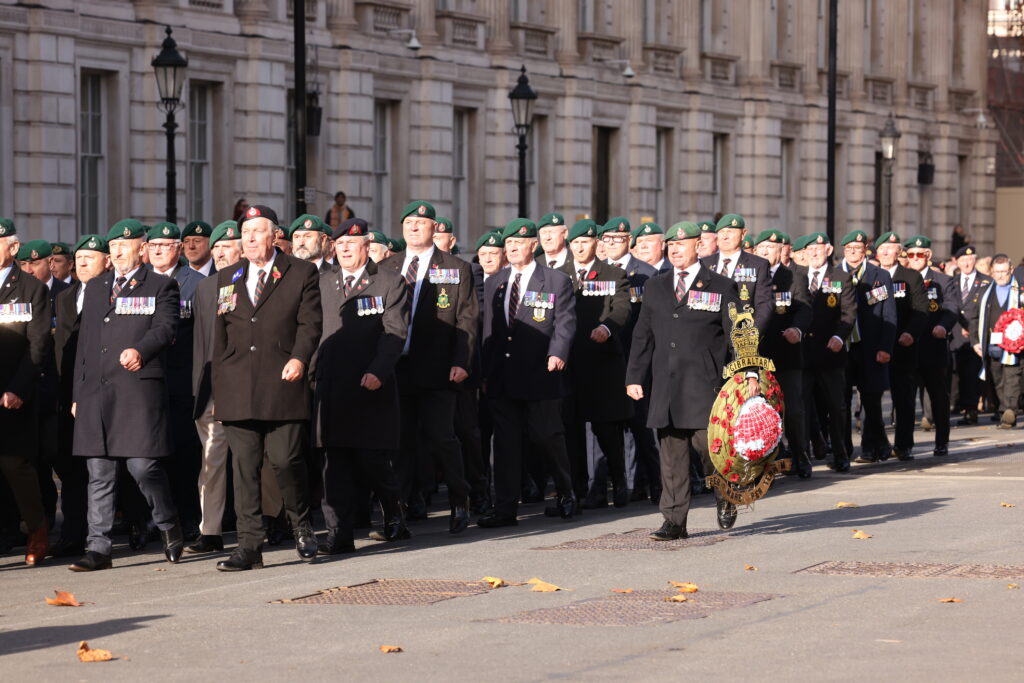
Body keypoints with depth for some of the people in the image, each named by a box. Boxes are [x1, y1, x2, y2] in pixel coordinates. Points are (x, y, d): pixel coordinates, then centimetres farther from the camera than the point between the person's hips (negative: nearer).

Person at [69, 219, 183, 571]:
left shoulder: (161, 287, 7)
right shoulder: (95, 288, 22)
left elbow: (165, 328, -7)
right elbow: (85, 341, 21)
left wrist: (140, 350, -27)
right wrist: (78, 393, 17)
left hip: (139, 387, -5)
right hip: (96, 392, 5)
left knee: (142, 466, -10)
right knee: (99, 473, 2)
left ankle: (170, 529, 12)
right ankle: (98, 548, 3)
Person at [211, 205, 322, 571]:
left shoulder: (301, 273, 7)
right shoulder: (227, 278, 17)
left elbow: (310, 322, 1)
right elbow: (220, 334, 18)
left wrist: (299, 358, -15)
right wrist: (219, 381, 11)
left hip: (282, 382, -3)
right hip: (238, 386, 3)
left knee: (286, 459, -8)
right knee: (244, 465, 0)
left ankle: (302, 526, 18)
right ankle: (249, 546, 1)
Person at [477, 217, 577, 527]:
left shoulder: (557, 281, 2)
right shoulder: (493, 283, 15)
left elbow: (565, 322, -5)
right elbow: (488, 328, 15)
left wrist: (557, 353, -22)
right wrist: (486, 372, 11)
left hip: (540, 374, -4)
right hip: (502, 379, 4)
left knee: (546, 436, 1)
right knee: (506, 441, 2)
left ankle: (565, 494, 24)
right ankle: (505, 509, 4)